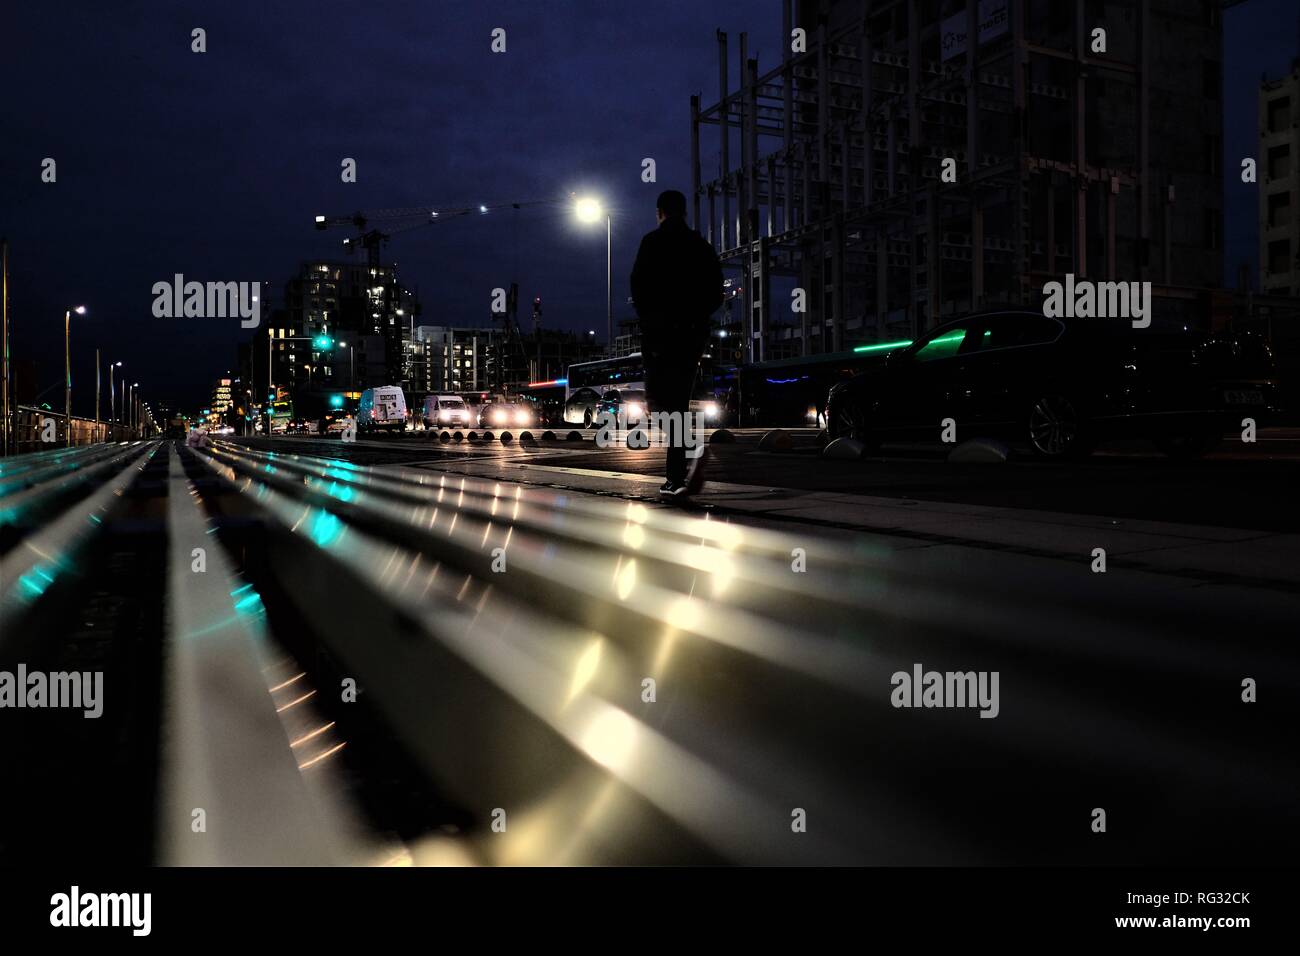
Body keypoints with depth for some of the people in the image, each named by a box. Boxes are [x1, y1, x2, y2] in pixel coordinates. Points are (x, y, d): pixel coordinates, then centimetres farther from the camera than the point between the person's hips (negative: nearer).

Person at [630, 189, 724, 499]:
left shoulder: (653, 241, -2)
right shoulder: (702, 246, 13)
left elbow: (639, 284, -10)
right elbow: (716, 294, 10)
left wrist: (647, 316, 4)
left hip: (660, 331, -5)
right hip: (694, 332, 5)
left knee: (658, 398, -2)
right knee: (679, 401, 10)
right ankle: (675, 478, 8)